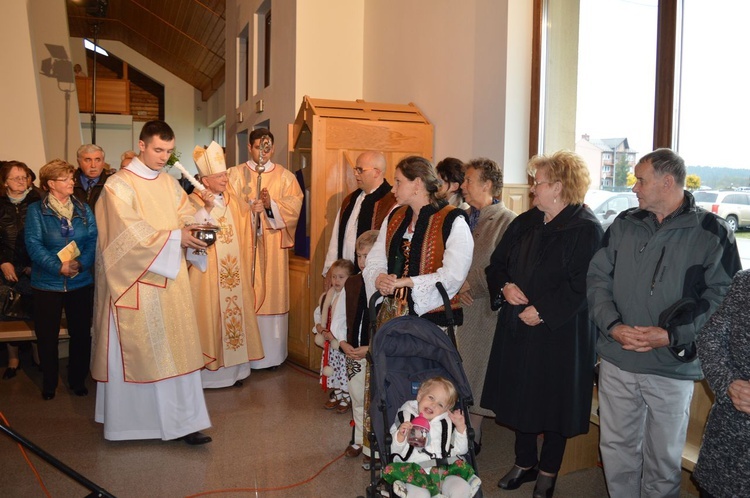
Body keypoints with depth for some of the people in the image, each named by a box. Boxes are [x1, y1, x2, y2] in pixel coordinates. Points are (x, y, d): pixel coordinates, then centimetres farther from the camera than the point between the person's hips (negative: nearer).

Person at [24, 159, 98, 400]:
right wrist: (59, 267, -21)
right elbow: (33, 244, -10)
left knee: (81, 333, 7)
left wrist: (81, 263, -20)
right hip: (47, 283, -2)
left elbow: (93, 239, -2)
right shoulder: (36, 211, 0)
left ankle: (78, 380, 24)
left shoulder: (83, 209, 7)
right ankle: (49, 382, 24)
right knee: (47, 335, 7)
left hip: (81, 282, 2)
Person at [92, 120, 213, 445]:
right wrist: (175, 237, -19)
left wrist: (194, 232, -13)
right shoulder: (119, 184, -8)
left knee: (177, 348, 3)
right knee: (136, 349, 5)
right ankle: (127, 418, 21)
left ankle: (183, 421, 8)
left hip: (170, 280, 5)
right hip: (135, 282, -5)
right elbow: (131, 232, -17)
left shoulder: (170, 183, 12)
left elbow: (187, 216, 9)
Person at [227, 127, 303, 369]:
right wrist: (250, 209, -19)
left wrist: (271, 205, -17)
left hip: (274, 246, 1)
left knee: (273, 294, 3)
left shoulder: (285, 176, 9)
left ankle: (272, 353, 12)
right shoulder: (236, 174, 7)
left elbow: (294, 207, -2)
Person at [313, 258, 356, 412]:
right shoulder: (327, 296, 6)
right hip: (330, 341, 7)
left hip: (345, 341, -7)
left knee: (345, 369, 3)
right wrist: (320, 329, -5)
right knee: (333, 368, 17)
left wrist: (334, 334, -20)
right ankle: (337, 394, 36)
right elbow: (318, 314, 13)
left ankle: (346, 398, 22)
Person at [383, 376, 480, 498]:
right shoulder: (406, 417, 11)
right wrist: (400, 436, -12)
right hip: (413, 471, -3)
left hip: (443, 470, 3)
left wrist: (461, 427, 4)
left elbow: (460, 450, 15)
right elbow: (394, 450, 7)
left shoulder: (446, 424, 20)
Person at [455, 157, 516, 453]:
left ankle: (472, 437, 19)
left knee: (476, 371, 4)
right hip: (457, 306, 6)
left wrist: (472, 285, -10)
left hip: (484, 309, -5)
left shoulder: (506, 221, -8)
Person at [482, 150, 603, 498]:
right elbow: (497, 264, 13)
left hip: (558, 334, -6)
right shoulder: (525, 223, 8)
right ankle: (525, 463, 34)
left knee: (552, 401, 8)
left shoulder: (586, 229, -12)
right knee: (519, 395, 15)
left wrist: (541, 312, -20)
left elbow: (581, 286, -19)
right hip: (517, 328, 6)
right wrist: (505, 287, -7)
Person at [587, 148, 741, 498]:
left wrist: (672, 336, -19)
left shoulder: (712, 233, -6)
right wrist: (613, 325, -13)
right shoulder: (624, 225, 4)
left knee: (663, 458, 14)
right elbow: (598, 278, 3)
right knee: (616, 449, 16)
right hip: (616, 362, 3)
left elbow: (722, 296, -8)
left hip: (673, 368, -3)